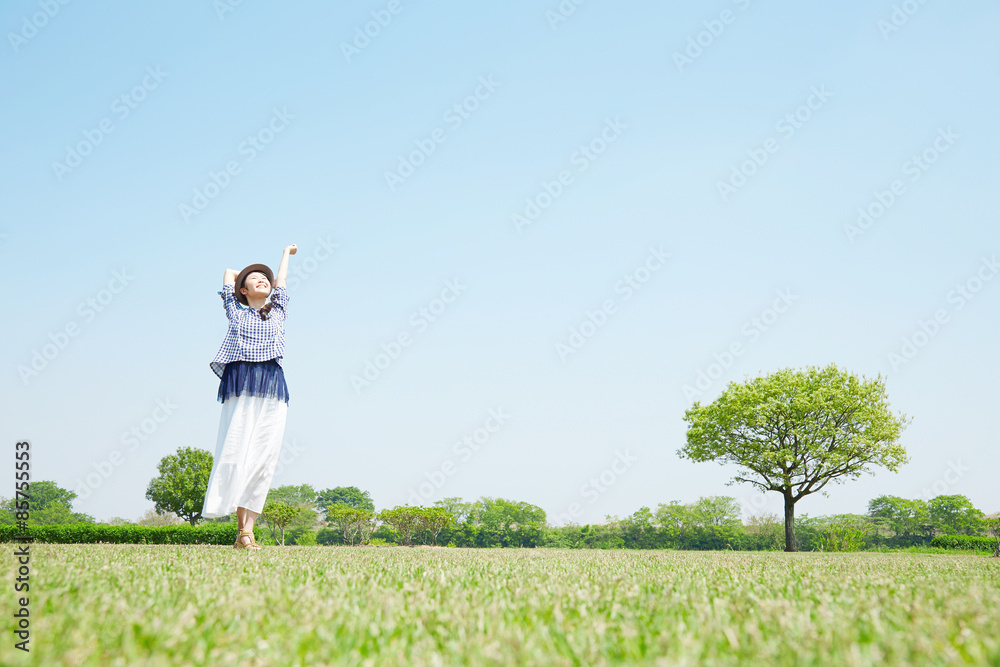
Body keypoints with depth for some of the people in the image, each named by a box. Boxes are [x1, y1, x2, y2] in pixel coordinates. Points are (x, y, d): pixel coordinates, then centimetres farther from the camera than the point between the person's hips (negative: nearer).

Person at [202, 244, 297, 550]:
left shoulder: (277, 312, 23)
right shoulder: (236, 311, 18)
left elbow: (281, 280, 36)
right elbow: (229, 273, 30)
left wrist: (286, 253, 50)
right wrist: (246, 275, 46)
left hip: (273, 390, 2)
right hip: (241, 387, -2)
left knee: (264, 458, -8)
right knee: (236, 452, -11)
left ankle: (248, 529, -9)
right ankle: (242, 530, -10)